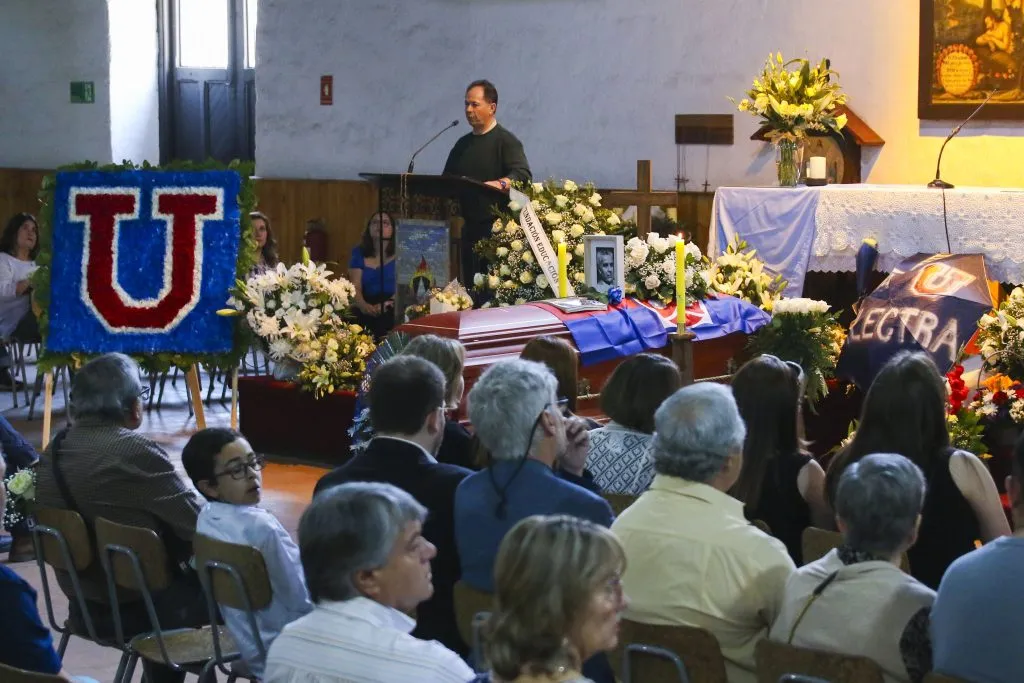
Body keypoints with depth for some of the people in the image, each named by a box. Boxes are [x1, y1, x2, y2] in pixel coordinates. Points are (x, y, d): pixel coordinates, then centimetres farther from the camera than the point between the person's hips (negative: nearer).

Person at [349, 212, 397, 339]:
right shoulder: (359, 253, 18)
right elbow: (355, 287, 7)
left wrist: (387, 304, -20)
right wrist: (364, 305, -16)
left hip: (394, 309, -3)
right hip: (368, 308, 3)